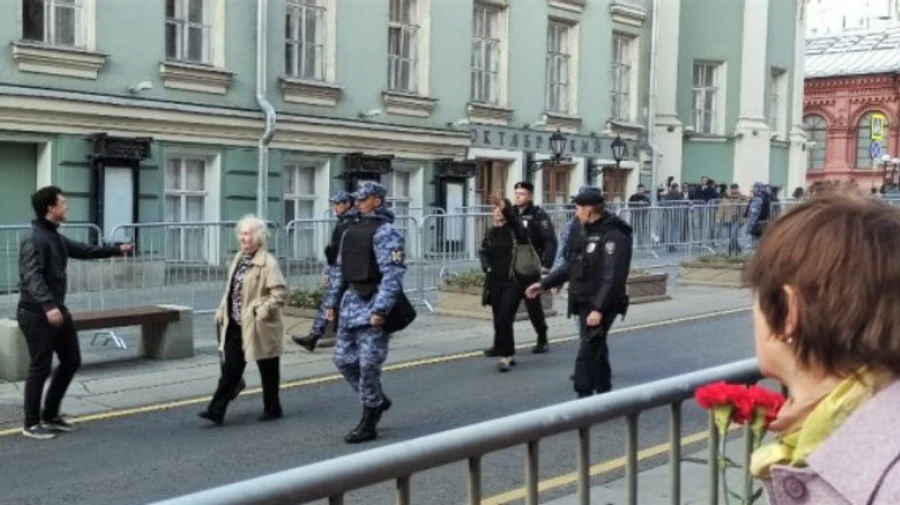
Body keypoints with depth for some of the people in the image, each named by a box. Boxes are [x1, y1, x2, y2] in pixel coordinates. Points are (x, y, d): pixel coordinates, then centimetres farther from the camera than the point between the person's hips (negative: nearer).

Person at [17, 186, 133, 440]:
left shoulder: (56, 237, 12)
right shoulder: (33, 240, -18)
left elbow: (84, 250, 27)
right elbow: (32, 278, -30)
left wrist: (116, 250, 31)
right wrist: (48, 306, -42)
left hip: (58, 309, 10)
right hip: (36, 313, -10)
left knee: (72, 361, 13)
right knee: (40, 368, -3)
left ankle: (50, 415, 26)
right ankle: (31, 424, 11)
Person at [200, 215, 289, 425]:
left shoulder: (267, 262, -16)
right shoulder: (239, 258, 11)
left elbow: (280, 293, -21)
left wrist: (261, 312, -20)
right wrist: (222, 311, 10)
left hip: (257, 327, -7)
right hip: (236, 325, 7)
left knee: (267, 370, 8)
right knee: (231, 368, 7)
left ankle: (272, 409, 22)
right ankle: (216, 410, 8)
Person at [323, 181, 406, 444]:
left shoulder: (385, 232, -11)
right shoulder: (352, 230, 14)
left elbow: (392, 274, -19)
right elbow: (339, 269, 19)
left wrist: (380, 309, -25)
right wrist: (332, 301, 16)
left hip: (372, 306, -8)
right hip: (350, 304, 8)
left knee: (368, 364, -3)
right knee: (344, 360, 11)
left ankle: (368, 424, 8)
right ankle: (377, 400, 29)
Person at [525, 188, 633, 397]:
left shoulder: (614, 237, -18)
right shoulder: (585, 232, 12)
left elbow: (612, 277, -24)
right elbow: (571, 266, 20)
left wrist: (599, 309, -29)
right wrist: (544, 284, 18)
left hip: (600, 306, -9)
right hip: (584, 303, 9)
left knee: (588, 351, -12)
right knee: (596, 347, 18)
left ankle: (584, 397, -9)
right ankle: (603, 393, 31)